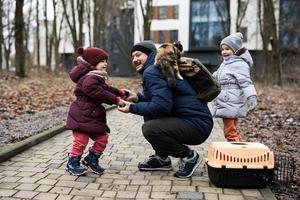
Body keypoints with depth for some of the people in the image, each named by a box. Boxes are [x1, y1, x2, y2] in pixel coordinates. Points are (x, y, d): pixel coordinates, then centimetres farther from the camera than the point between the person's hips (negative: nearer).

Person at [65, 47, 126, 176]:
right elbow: (99, 94, -28)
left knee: (102, 138, 12)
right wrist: (116, 100, -23)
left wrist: (119, 92, 16)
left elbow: (106, 89, 25)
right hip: (82, 116, -10)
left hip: (94, 116, 10)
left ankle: (91, 160, 29)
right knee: (81, 140, -3)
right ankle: (73, 164, 16)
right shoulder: (89, 79, -21)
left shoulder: (98, 78, 14)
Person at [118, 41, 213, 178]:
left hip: (197, 125, -10)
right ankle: (162, 158, 21)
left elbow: (162, 105, -24)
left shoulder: (151, 72, -13)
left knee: (149, 129, -23)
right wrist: (138, 97, 10)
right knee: (149, 114, 15)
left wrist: (132, 108, -12)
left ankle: (189, 156, -2)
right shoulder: (159, 68, 18)